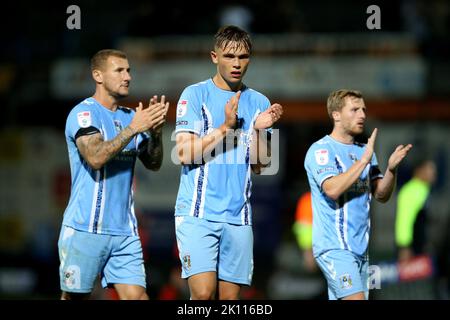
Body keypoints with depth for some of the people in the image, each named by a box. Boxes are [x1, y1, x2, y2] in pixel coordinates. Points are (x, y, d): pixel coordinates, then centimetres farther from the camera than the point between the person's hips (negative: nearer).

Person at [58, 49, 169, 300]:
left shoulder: (130, 116, 14)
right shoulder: (84, 113, -6)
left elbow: (153, 164, 10)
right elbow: (96, 157, -21)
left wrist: (156, 130, -6)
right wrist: (133, 129, -20)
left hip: (125, 231, 6)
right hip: (85, 229, -6)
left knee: (137, 296, -5)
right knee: (75, 297, 0)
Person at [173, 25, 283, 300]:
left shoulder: (259, 102, 12)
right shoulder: (195, 95, 1)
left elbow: (258, 166, 8)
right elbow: (185, 153, -8)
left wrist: (260, 130, -8)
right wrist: (226, 127, -14)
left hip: (238, 216, 4)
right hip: (198, 213, -4)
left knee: (229, 297, 3)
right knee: (203, 293, -18)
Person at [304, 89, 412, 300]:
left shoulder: (364, 151, 16)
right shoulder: (321, 150, -7)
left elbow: (381, 195, 11)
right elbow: (332, 189, -22)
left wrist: (391, 169, -8)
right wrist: (364, 160, -21)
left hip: (360, 248, 7)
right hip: (334, 247, -7)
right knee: (356, 298, -20)